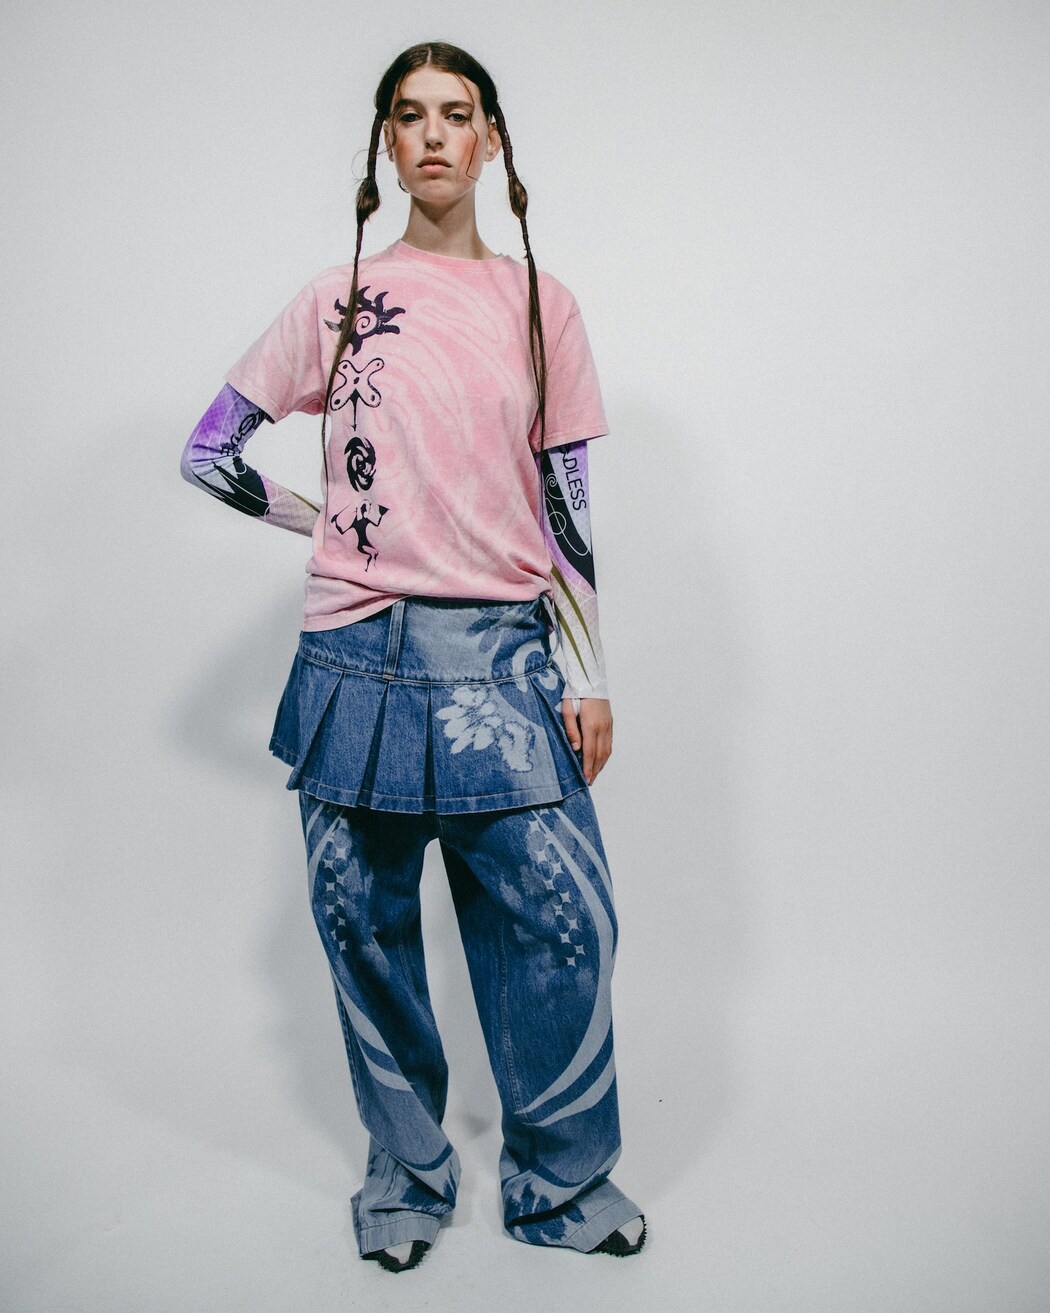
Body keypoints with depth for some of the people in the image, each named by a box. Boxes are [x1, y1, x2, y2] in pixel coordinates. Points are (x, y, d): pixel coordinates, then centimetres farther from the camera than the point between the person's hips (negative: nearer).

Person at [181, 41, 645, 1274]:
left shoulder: (542, 304, 8)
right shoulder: (337, 300, 7)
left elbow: (567, 502, 6)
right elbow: (208, 452, 12)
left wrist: (590, 675, 2)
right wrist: (333, 525, 7)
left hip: (504, 658, 0)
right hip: (360, 658, 1)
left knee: (565, 922, -2)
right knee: (367, 929, 8)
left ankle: (560, 1179, 20)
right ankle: (405, 1173, 28)